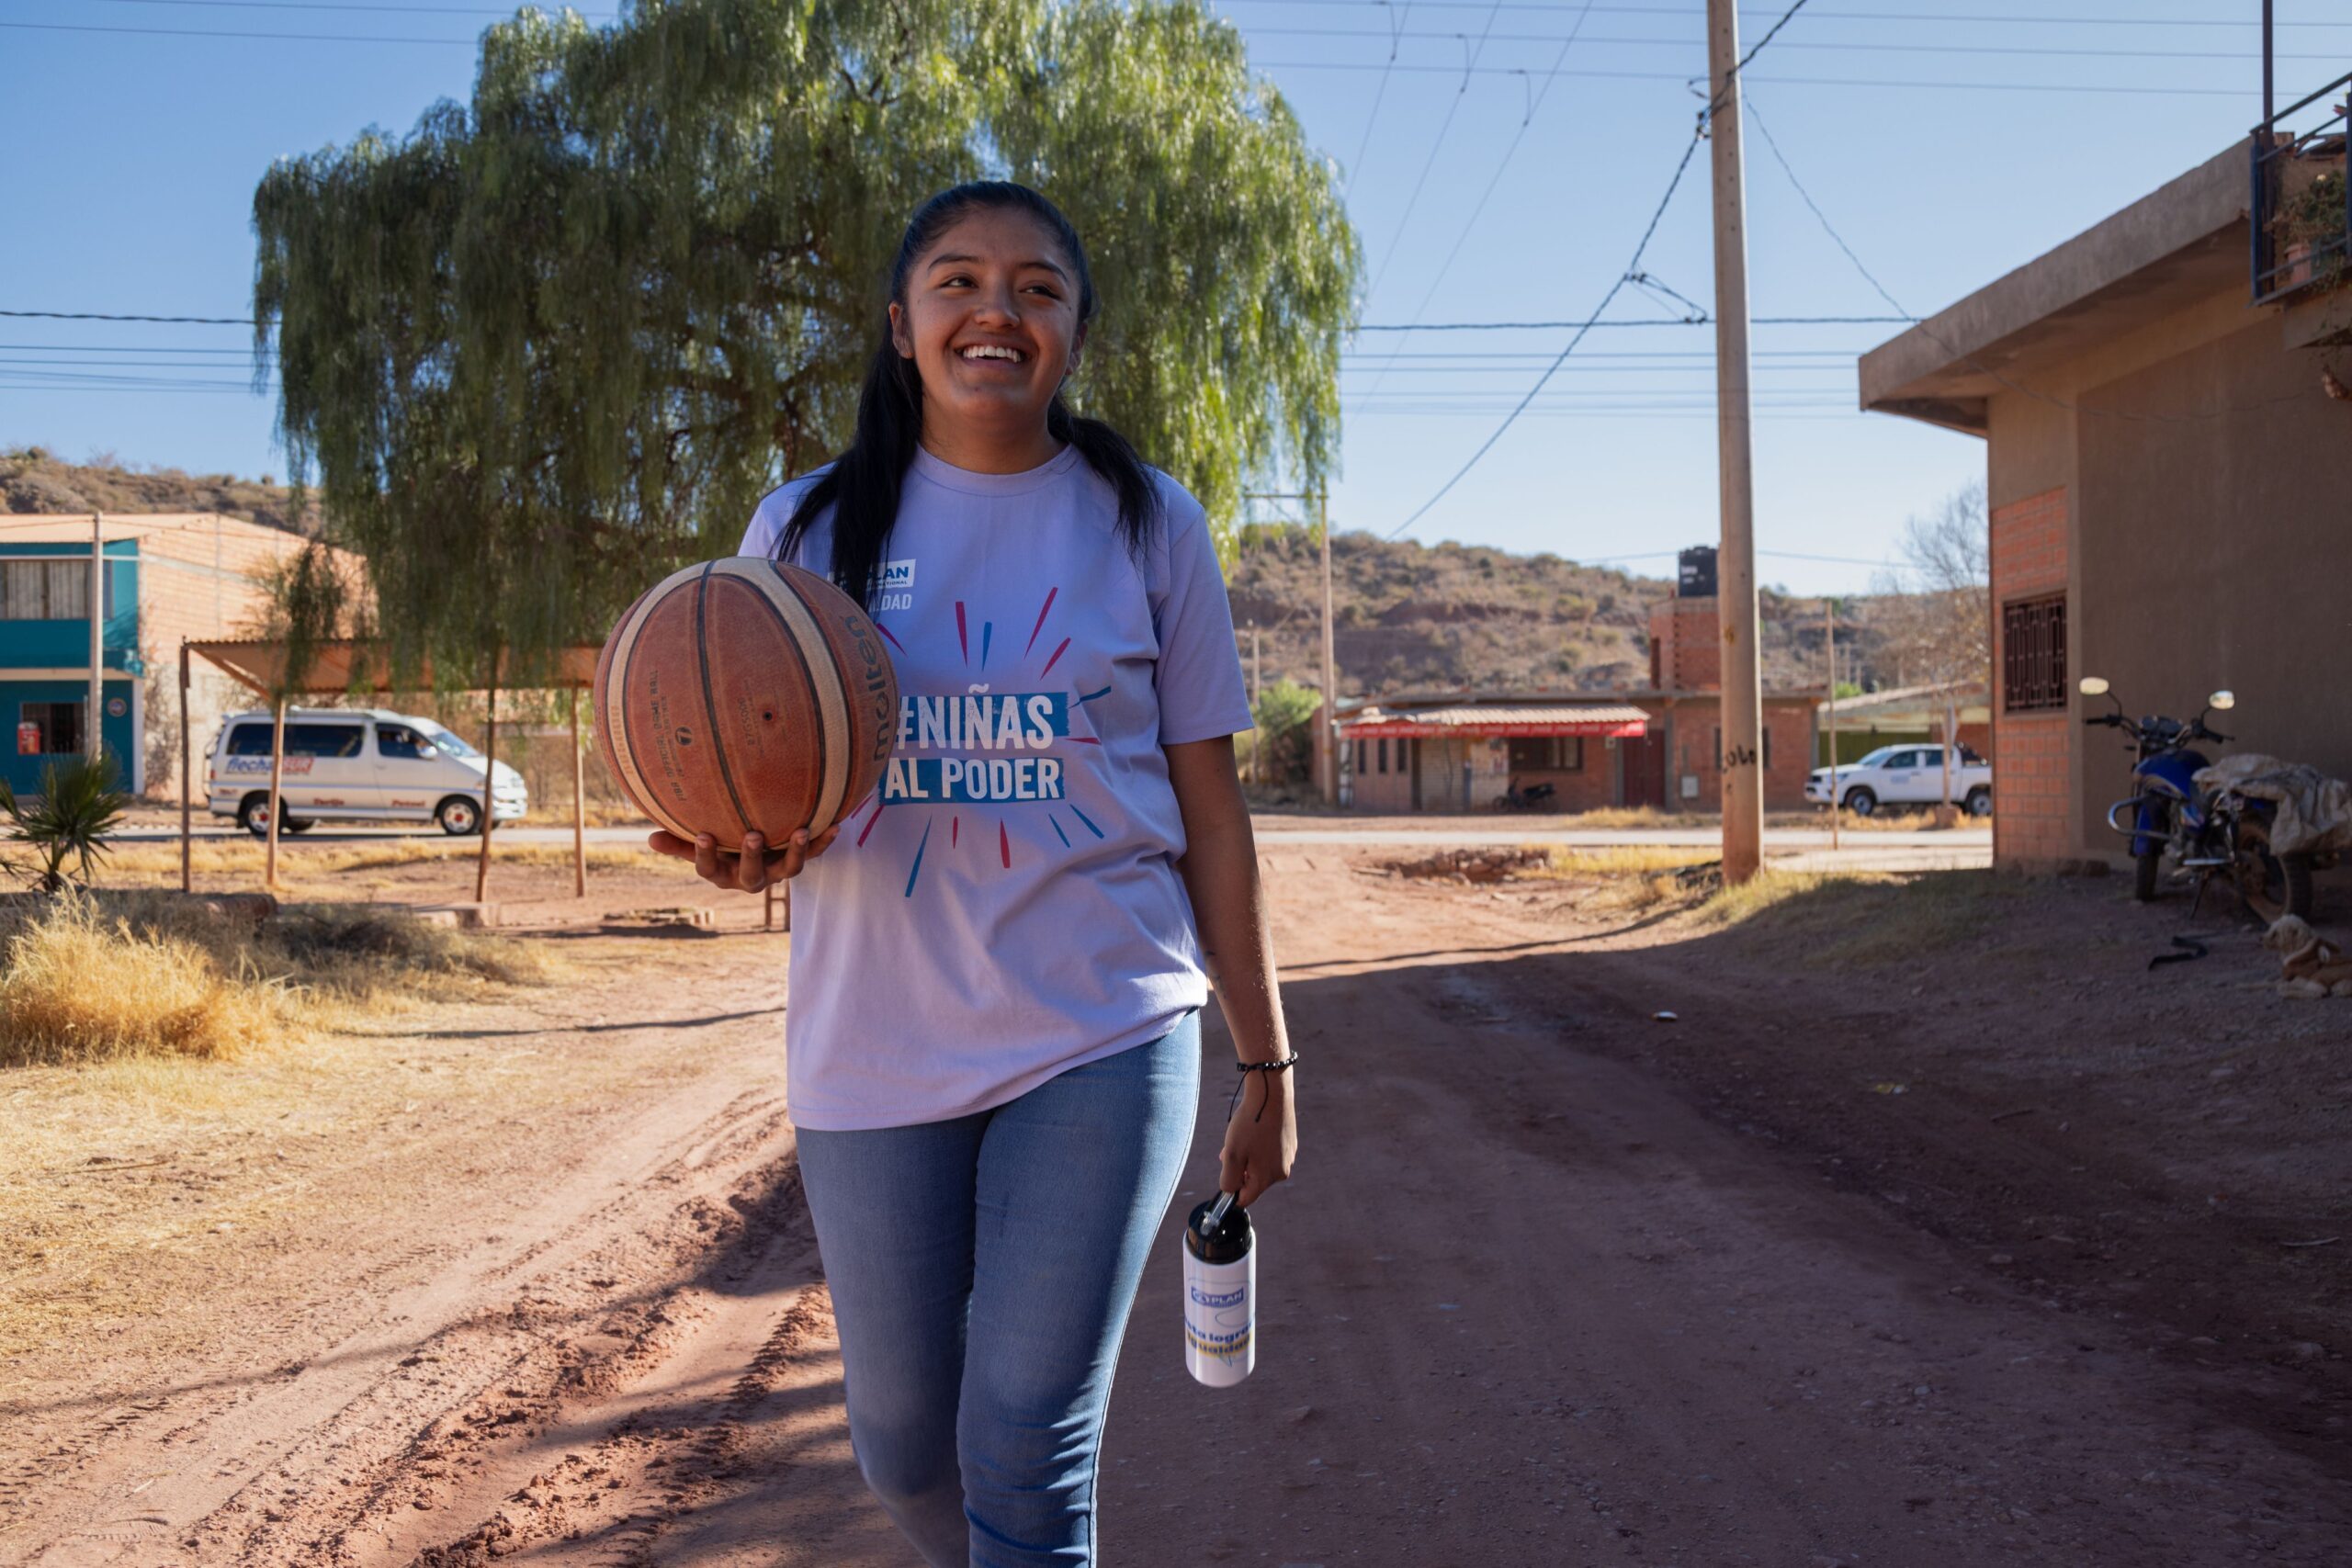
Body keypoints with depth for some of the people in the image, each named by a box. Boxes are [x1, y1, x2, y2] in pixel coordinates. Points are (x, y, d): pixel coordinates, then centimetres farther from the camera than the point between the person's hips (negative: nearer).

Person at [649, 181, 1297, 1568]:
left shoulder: (1146, 525, 3)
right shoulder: (808, 527, 5)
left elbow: (1209, 807, 4)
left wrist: (1266, 1057, 5)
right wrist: (740, 846, -15)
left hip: (1102, 1038, -2)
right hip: (875, 1047, 2)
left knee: (1027, 1447, -5)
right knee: (906, 1448, 13)